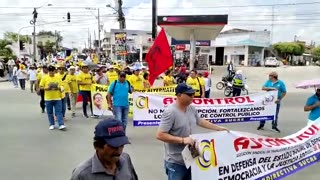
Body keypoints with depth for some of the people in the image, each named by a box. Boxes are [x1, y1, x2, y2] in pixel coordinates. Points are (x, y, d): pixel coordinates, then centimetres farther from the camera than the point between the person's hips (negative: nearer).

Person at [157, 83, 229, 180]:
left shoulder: (192, 108, 2)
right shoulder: (170, 112, -22)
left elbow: (200, 121, 20)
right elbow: (160, 135, -24)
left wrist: (218, 128, 19)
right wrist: (182, 140, -27)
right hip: (175, 162, -7)